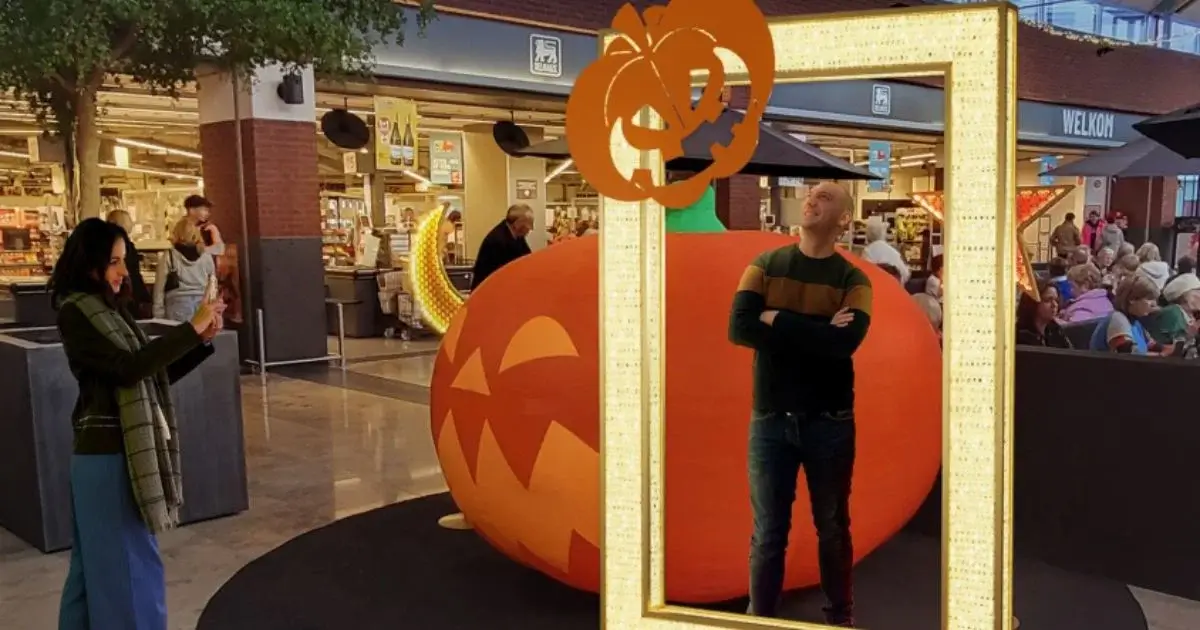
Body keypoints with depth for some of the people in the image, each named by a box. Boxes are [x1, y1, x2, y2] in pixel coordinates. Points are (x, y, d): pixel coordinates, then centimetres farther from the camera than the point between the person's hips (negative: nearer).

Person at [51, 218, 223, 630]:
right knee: (130, 566, -1)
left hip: (120, 451, 8)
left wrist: (202, 340, -1)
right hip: (107, 454, -8)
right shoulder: (76, 312, -12)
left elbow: (155, 373, 12)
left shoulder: (108, 309, 13)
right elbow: (128, 368, -23)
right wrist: (191, 327, -21)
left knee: (99, 565, 17)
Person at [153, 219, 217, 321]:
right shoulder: (207, 257, 6)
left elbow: (159, 290, 1)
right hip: (202, 309, 2)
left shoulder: (168, 257, 1)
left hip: (178, 309, -2)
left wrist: (159, 318, 5)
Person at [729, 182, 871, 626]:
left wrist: (778, 319, -15)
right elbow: (739, 329, -14)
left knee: (832, 527, 14)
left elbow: (847, 342, -20)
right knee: (768, 532, 5)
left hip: (830, 422, 0)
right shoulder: (764, 265, 2)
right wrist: (817, 334, -16)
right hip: (770, 420, 0)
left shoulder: (853, 279, -1)